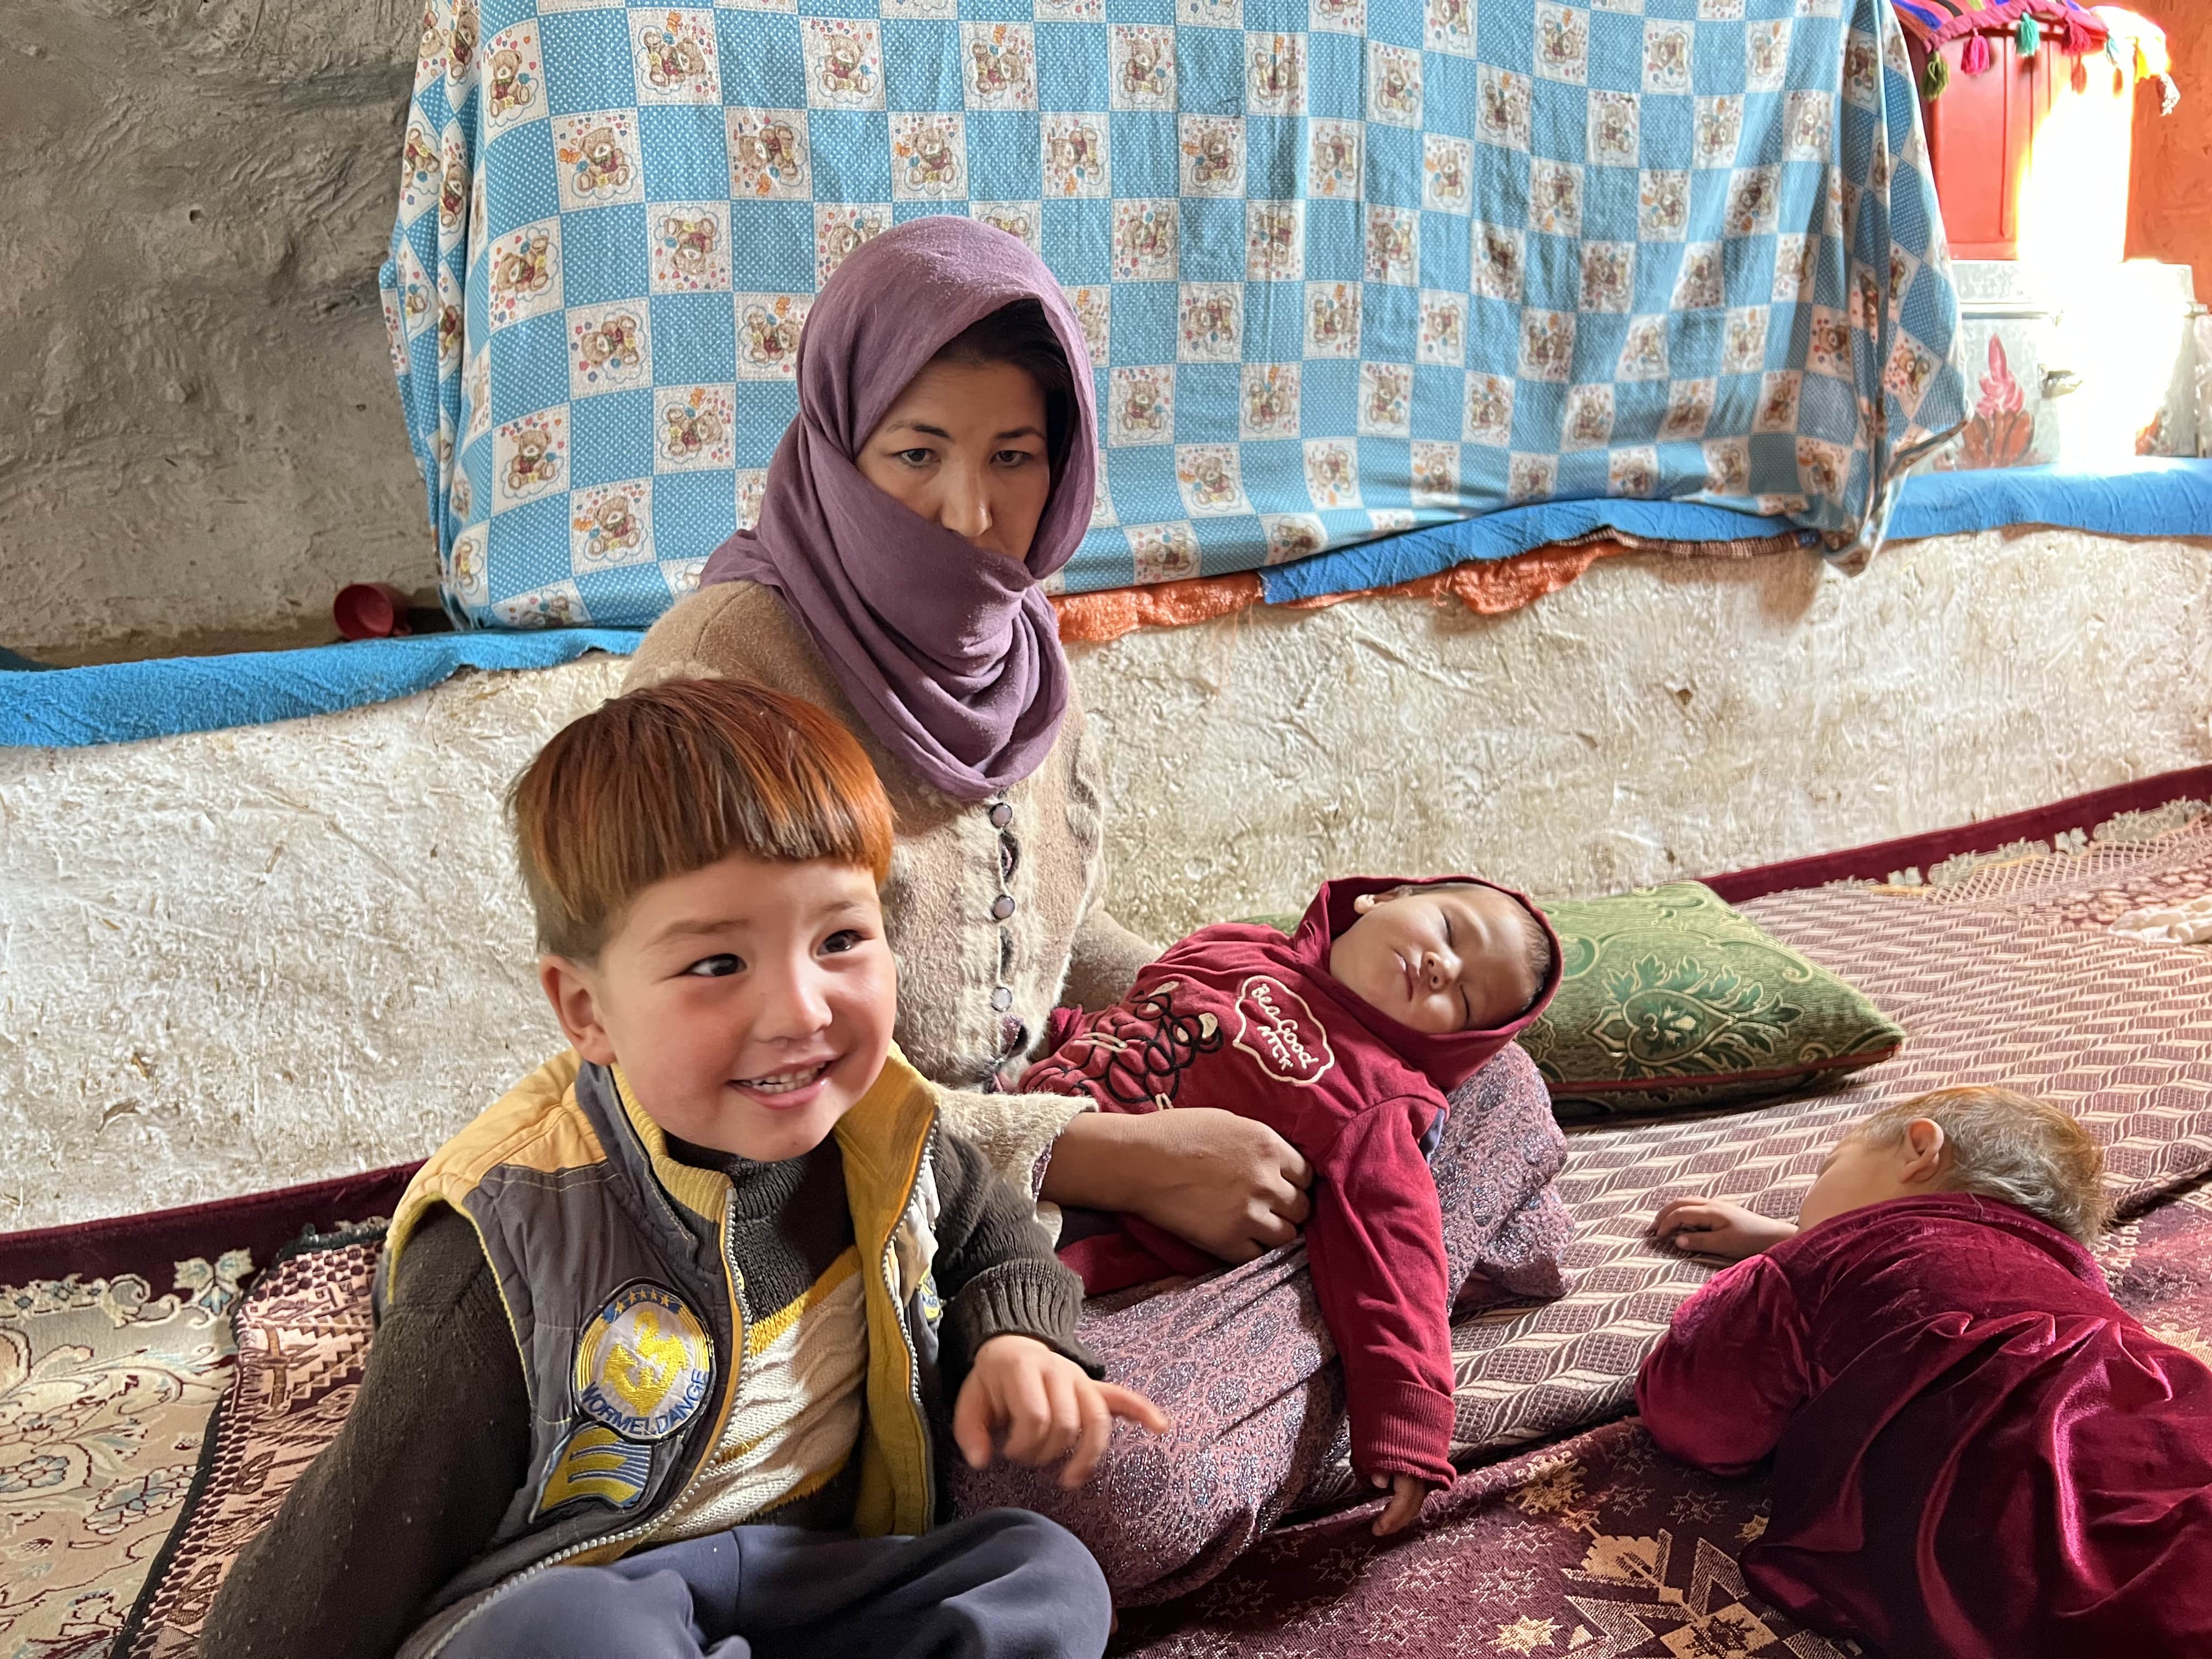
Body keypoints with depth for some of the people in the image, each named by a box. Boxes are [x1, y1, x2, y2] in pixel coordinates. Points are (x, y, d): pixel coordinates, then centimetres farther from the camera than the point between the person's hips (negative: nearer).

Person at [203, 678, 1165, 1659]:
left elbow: (988, 1239, 15)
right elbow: (369, 1544, -12)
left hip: (815, 1575, 4)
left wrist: (1016, 1341, -5)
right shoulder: (514, 1236, -22)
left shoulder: (879, 1131, -8)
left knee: (1047, 1572, -18)